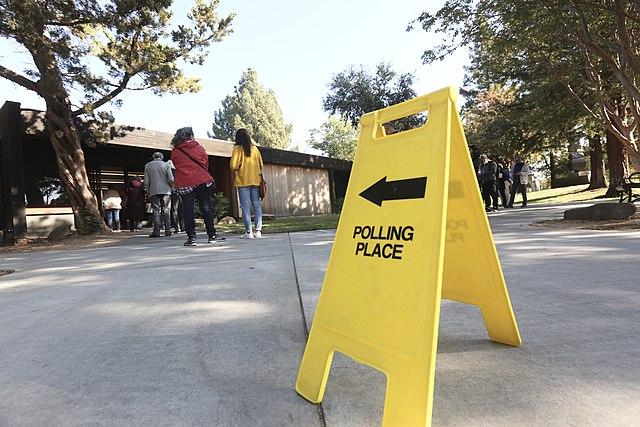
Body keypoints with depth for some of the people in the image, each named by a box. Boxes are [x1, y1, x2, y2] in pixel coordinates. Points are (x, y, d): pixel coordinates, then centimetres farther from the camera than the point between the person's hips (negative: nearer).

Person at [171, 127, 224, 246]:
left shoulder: (174, 152, 4)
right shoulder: (198, 147, 3)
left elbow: (177, 166, 9)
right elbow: (206, 163, 8)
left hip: (184, 184, 0)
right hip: (202, 181, 0)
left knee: (188, 211, 2)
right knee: (206, 208, 7)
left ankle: (191, 237, -1)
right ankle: (212, 235, 11)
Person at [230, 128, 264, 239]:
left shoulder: (237, 149, -4)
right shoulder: (255, 148, 7)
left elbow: (233, 166, -10)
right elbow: (260, 165, 7)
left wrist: (238, 167, 9)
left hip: (243, 181, -3)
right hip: (255, 181, 4)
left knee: (246, 206, -1)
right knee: (257, 205, 6)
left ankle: (249, 232, -3)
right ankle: (258, 230, 3)